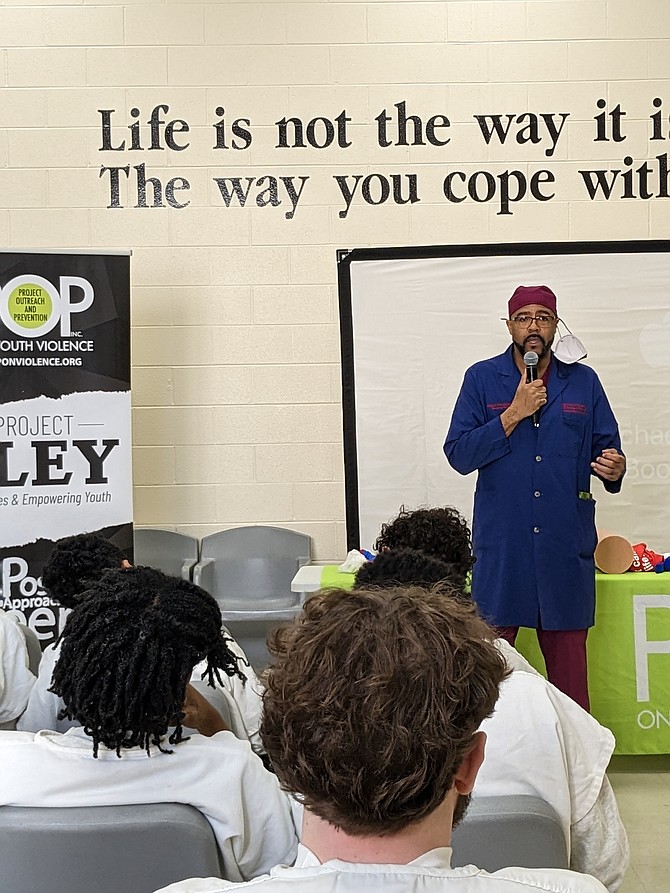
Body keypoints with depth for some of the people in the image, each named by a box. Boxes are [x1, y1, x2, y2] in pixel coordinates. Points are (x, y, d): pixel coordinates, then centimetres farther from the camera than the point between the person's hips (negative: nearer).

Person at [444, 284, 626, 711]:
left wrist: (614, 468, -14)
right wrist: (514, 414, -12)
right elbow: (459, 455, -4)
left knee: (568, 659, 7)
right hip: (501, 543, -1)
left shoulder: (584, 381, 9)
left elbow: (608, 449, 9)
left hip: (566, 543, 1)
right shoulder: (482, 379, 4)